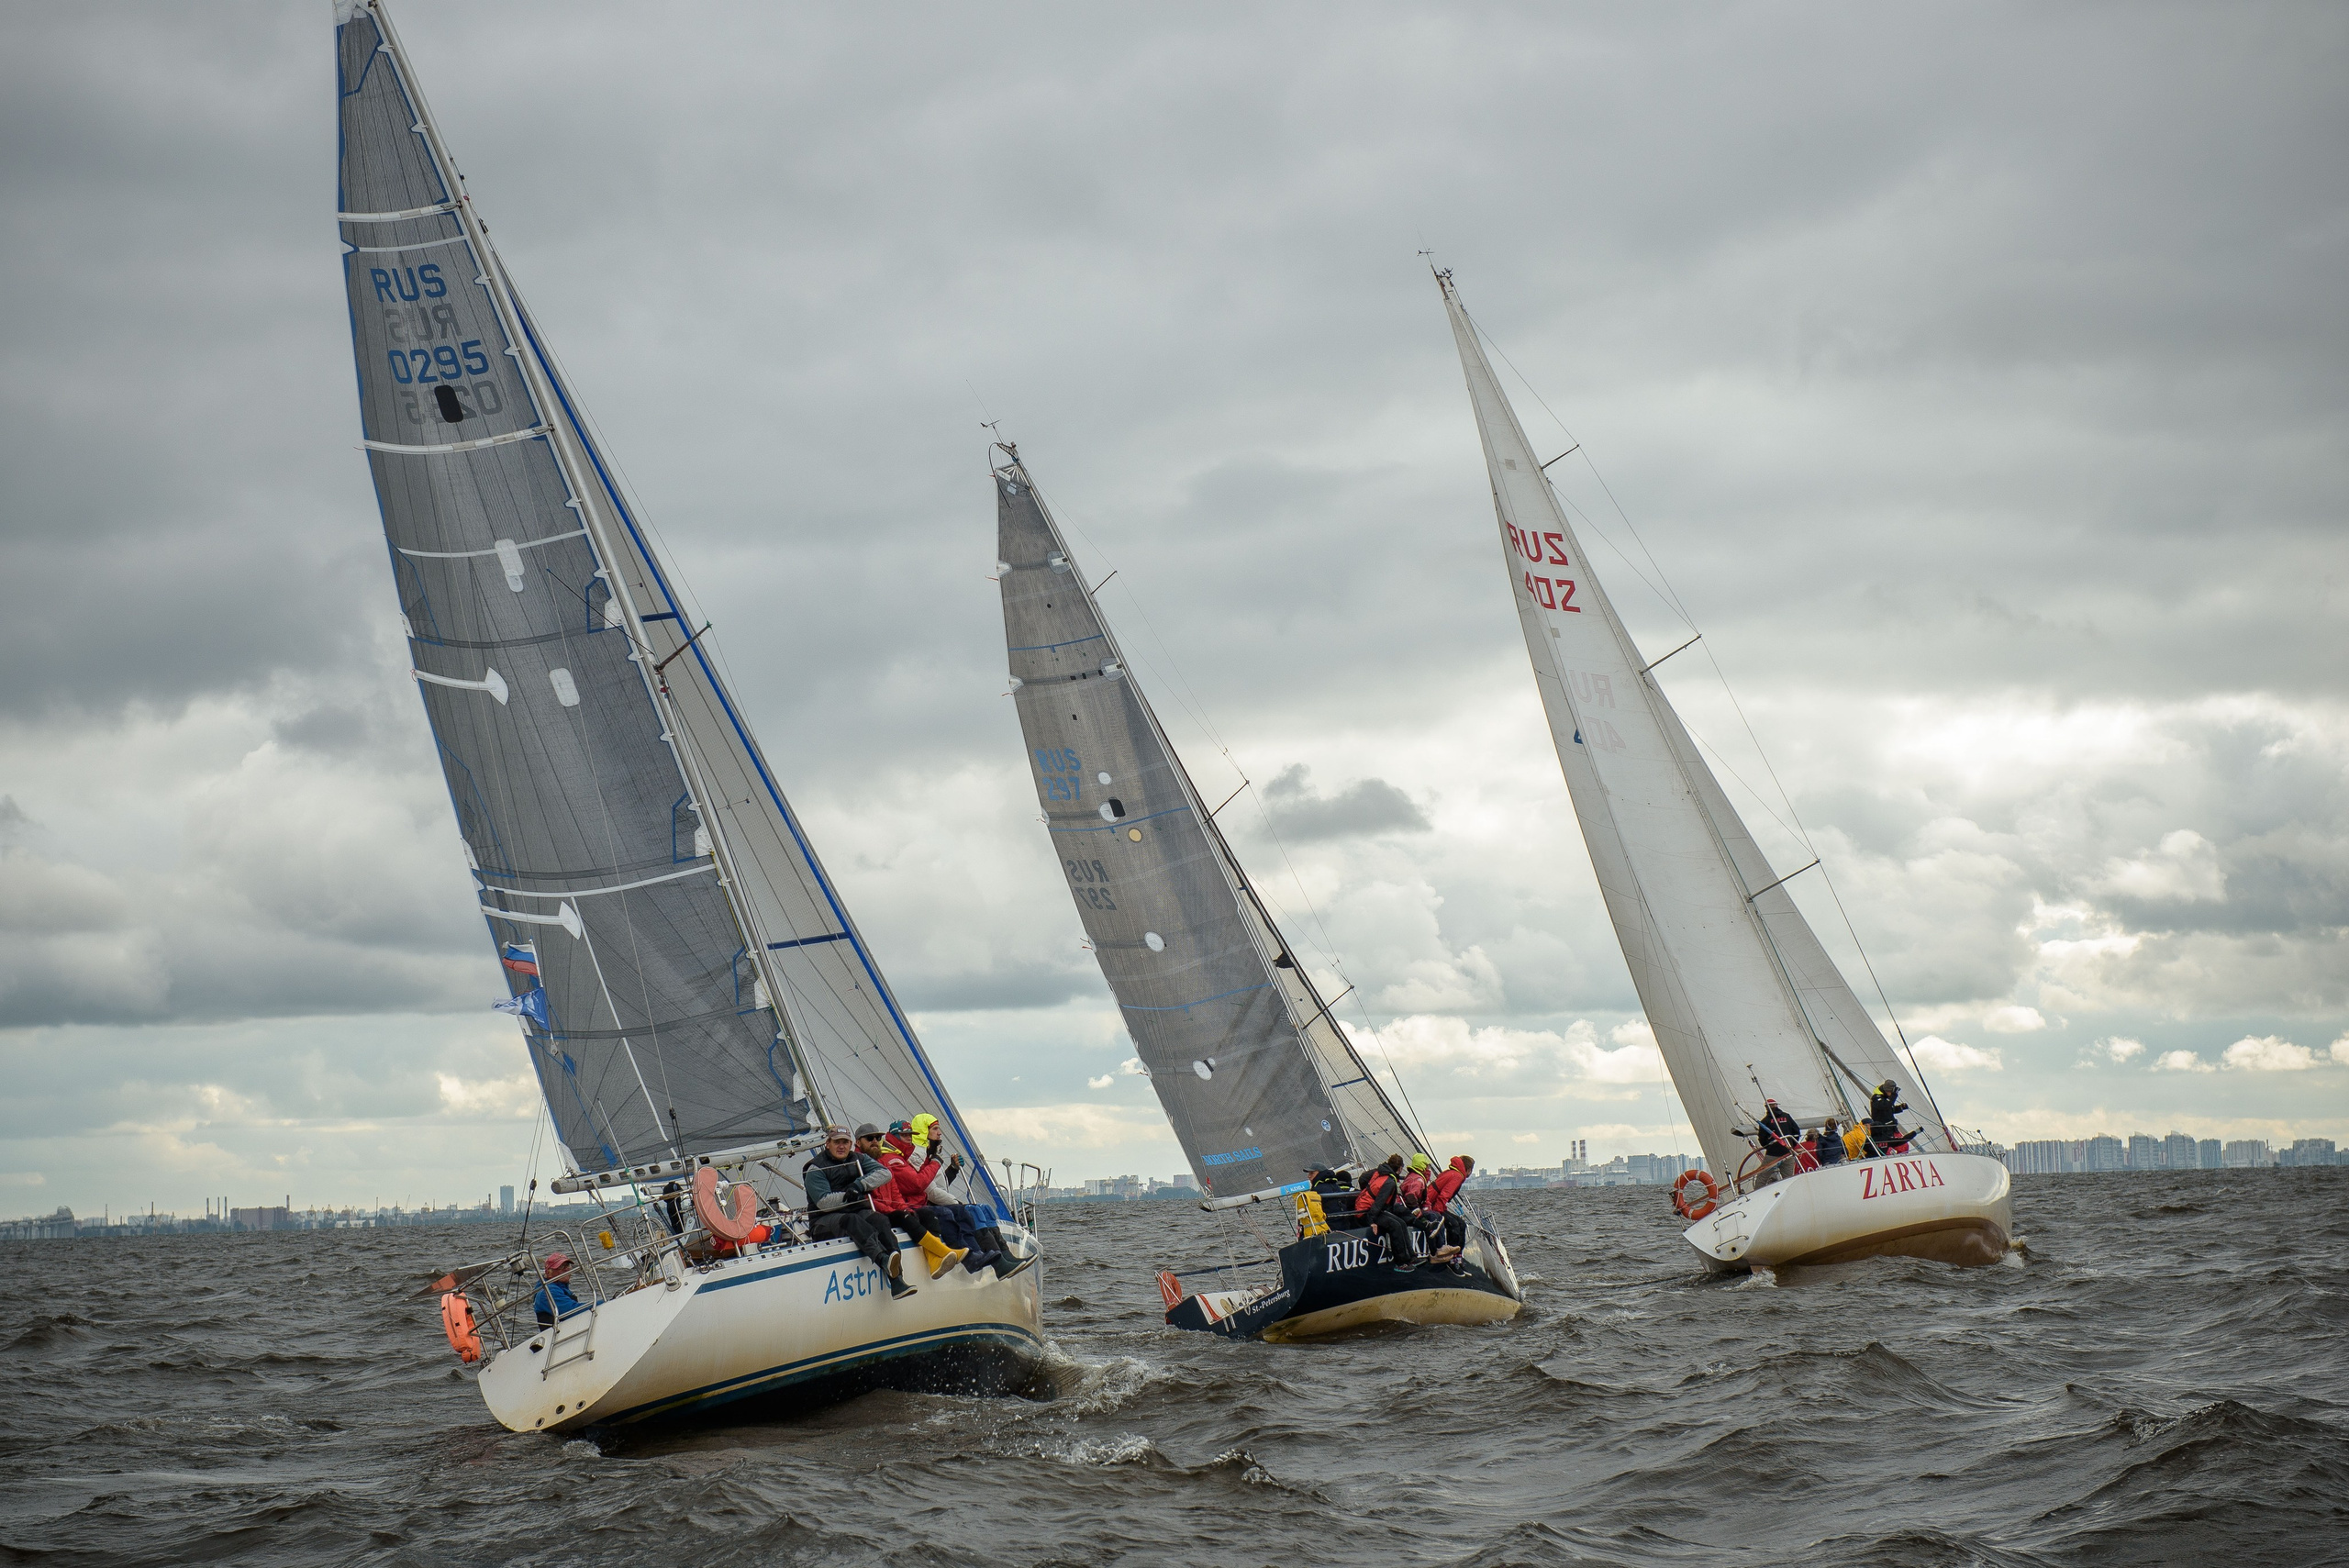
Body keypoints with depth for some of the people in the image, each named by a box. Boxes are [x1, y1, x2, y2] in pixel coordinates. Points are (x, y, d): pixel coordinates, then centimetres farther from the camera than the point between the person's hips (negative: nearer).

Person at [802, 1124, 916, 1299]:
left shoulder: (859, 1160, 16)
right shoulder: (816, 1169, 2)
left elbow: (885, 1174, -1)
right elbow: (823, 1202, -12)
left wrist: (860, 1185, -14)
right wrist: (845, 1196, -25)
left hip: (859, 1211, 3)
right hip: (825, 1220, -3)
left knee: (879, 1221, -29)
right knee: (852, 1221, -37)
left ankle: (897, 1282, -44)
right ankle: (884, 1260, -61)